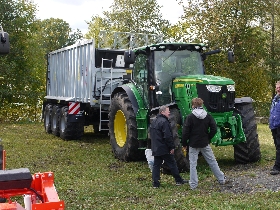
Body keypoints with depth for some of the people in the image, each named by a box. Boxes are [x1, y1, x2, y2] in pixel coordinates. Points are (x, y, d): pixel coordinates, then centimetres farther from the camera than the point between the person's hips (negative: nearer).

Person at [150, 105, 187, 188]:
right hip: (164, 149, -8)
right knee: (172, 164, 5)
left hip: (155, 149, 8)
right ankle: (178, 180, 15)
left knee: (156, 165, 8)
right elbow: (168, 136, -22)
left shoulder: (153, 122, 14)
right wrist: (172, 147, -15)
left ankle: (155, 183, 6)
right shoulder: (164, 122, -16)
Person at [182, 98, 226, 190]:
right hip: (205, 143, 3)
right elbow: (214, 129, -2)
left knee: (193, 164, 5)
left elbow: (185, 132, -12)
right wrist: (208, 138, 9)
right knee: (212, 161, 14)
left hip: (193, 144, -3)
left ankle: (193, 184, 7)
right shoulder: (208, 116, -1)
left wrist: (184, 144, 0)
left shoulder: (190, 117, -12)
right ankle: (221, 179, 22)